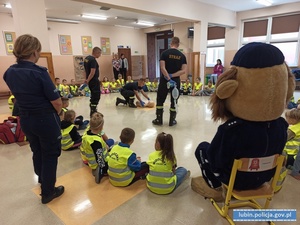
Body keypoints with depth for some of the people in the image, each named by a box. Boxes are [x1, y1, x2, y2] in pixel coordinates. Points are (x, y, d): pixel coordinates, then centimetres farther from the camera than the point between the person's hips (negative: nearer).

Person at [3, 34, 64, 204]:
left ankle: (42, 179, 49)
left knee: (37, 152, 26)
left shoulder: (10, 73, -1)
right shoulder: (39, 72, -23)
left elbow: (21, 94, 10)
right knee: (50, 155, 11)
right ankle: (48, 192, 25)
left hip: (26, 120, 7)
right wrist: (57, 113, -1)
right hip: (46, 120, -7)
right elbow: (57, 102, -20)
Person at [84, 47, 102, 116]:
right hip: (94, 80, -10)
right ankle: (93, 112, 0)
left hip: (90, 81, 10)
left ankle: (93, 110, 28)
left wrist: (87, 79, 17)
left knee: (93, 96, 19)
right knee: (96, 96, -3)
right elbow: (92, 72, -25)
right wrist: (87, 81, -18)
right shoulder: (93, 60, -19)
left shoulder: (86, 58, 11)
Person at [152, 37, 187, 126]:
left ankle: (159, 119, 13)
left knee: (160, 100, 10)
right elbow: (184, 71, -7)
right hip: (176, 81, 2)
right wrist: (172, 75, -10)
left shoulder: (165, 53, -5)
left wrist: (169, 79, -16)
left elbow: (162, 68, -16)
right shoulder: (182, 55, 2)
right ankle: (172, 121, 17)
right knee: (174, 101, 11)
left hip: (164, 80, -2)